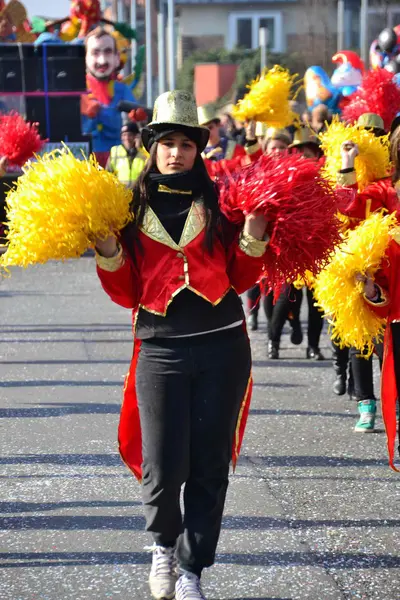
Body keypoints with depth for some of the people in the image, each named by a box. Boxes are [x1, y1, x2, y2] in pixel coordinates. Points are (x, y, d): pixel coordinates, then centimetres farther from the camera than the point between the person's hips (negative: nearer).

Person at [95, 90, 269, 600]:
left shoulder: (218, 202, 8)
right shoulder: (131, 208, 6)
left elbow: (240, 279, 10)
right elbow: (126, 293, 7)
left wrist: (252, 235, -5)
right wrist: (108, 251, -9)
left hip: (222, 348, 1)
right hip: (161, 348, -1)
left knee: (209, 466, 3)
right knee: (164, 469, -5)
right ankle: (164, 544, 26)